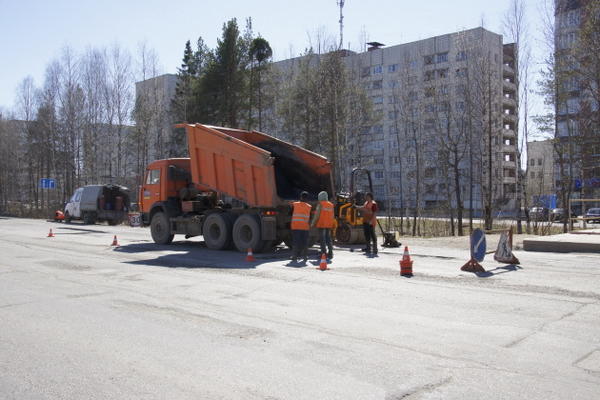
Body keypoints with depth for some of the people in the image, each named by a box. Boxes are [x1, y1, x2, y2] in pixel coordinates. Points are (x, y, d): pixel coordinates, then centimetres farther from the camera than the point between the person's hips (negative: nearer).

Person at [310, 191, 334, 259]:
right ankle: (330, 254, 8)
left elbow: (317, 214, -9)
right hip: (329, 225, 6)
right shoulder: (331, 205, 14)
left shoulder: (320, 204, -6)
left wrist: (312, 223, -4)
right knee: (329, 239, 10)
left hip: (322, 224, -6)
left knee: (322, 239, -5)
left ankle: (323, 254, -8)